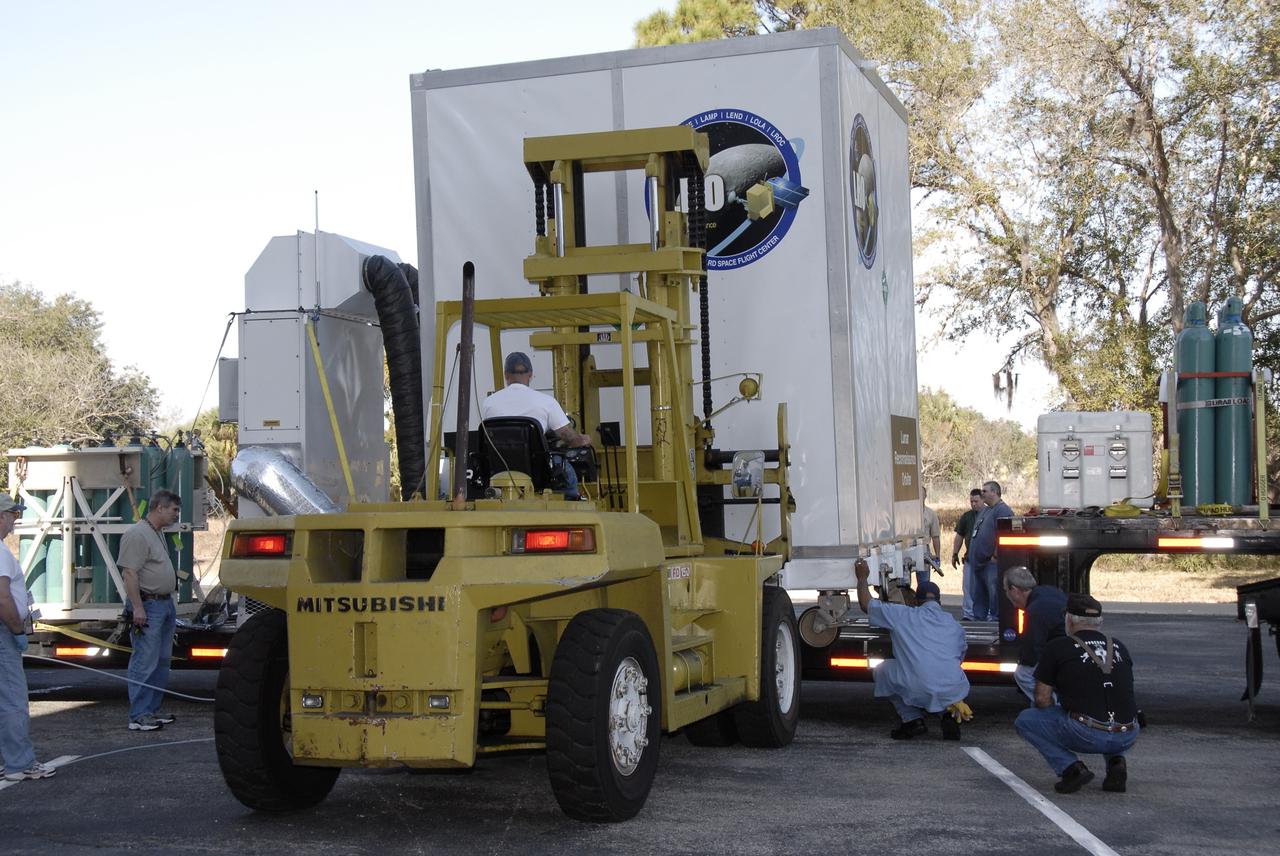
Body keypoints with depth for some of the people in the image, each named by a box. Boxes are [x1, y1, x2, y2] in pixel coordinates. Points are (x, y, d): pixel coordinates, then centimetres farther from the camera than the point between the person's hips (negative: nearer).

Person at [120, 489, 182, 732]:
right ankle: (138, 716, -7)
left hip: (166, 604, 10)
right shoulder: (137, 534, -14)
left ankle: (152, 710, 20)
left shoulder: (158, 533, 17)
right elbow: (129, 573, -20)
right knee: (145, 662, -9)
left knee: (161, 661, 13)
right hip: (148, 606, -10)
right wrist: (137, 607, -24)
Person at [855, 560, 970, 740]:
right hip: (954, 690, 4)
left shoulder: (903, 615, 9)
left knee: (882, 670, 23)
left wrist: (862, 578, 38)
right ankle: (950, 714, 12)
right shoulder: (955, 625, 20)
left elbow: (866, 604, 20)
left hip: (919, 691, -4)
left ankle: (913, 720, 14)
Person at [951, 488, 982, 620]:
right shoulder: (966, 517, 9)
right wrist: (955, 554, 11)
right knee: (968, 587, 0)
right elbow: (959, 536, 15)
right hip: (970, 558, 3)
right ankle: (968, 613, 3)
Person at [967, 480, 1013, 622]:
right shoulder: (984, 510, 20)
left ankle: (995, 618, -6)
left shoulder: (1003, 510, -12)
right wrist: (971, 555, 20)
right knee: (979, 595, 14)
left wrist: (995, 556, -21)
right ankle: (978, 619, 21)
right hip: (979, 562, 10)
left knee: (994, 593, -9)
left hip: (991, 562, -10)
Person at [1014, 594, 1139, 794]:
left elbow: (1042, 699, 6)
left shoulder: (1057, 648, 4)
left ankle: (1072, 767, -1)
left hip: (1086, 735, -5)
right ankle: (1116, 761, 11)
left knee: (1025, 720, 15)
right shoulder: (1119, 647, 18)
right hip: (1127, 738, 5)